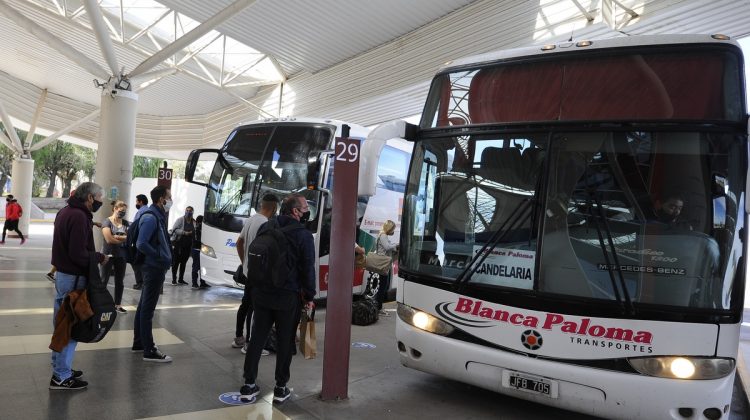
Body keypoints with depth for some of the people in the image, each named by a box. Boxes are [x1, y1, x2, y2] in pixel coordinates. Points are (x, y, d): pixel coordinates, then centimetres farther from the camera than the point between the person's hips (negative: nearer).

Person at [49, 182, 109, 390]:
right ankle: (61, 377, 6)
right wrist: (100, 257, -10)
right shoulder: (79, 216, -20)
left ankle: (60, 368, 29)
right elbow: (78, 254, -23)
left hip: (62, 273, 10)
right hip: (73, 278, -10)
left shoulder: (65, 211, 11)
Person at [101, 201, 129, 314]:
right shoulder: (107, 222, -7)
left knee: (119, 281, 10)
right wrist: (124, 239, -8)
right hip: (108, 255, -4)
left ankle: (118, 304, 19)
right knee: (104, 280, 5)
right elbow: (109, 239, -18)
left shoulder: (125, 223, 6)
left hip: (121, 256, 4)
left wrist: (117, 237, -17)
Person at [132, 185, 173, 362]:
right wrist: (160, 256, -16)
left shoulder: (158, 216, 11)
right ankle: (149, 351, 3)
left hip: (154, 267, 10)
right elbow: (141, 244, -25)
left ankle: (139, 342, 30)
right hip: (154, 268, -10)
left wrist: (164, 257, 4)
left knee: (144, 306, 17)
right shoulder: (151, 217, -19)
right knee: (148, 309, -3)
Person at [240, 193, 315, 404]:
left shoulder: (265, 228, 7)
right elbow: (308, 269, -10)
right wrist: (309, 296, -1)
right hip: (288, 297, -5)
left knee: (257, 338, 11)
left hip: (261, 293, 5)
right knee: (285, 341, 6)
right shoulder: (303, 235, -11)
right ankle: (281, 388, 13)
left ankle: (249, 385, 15)